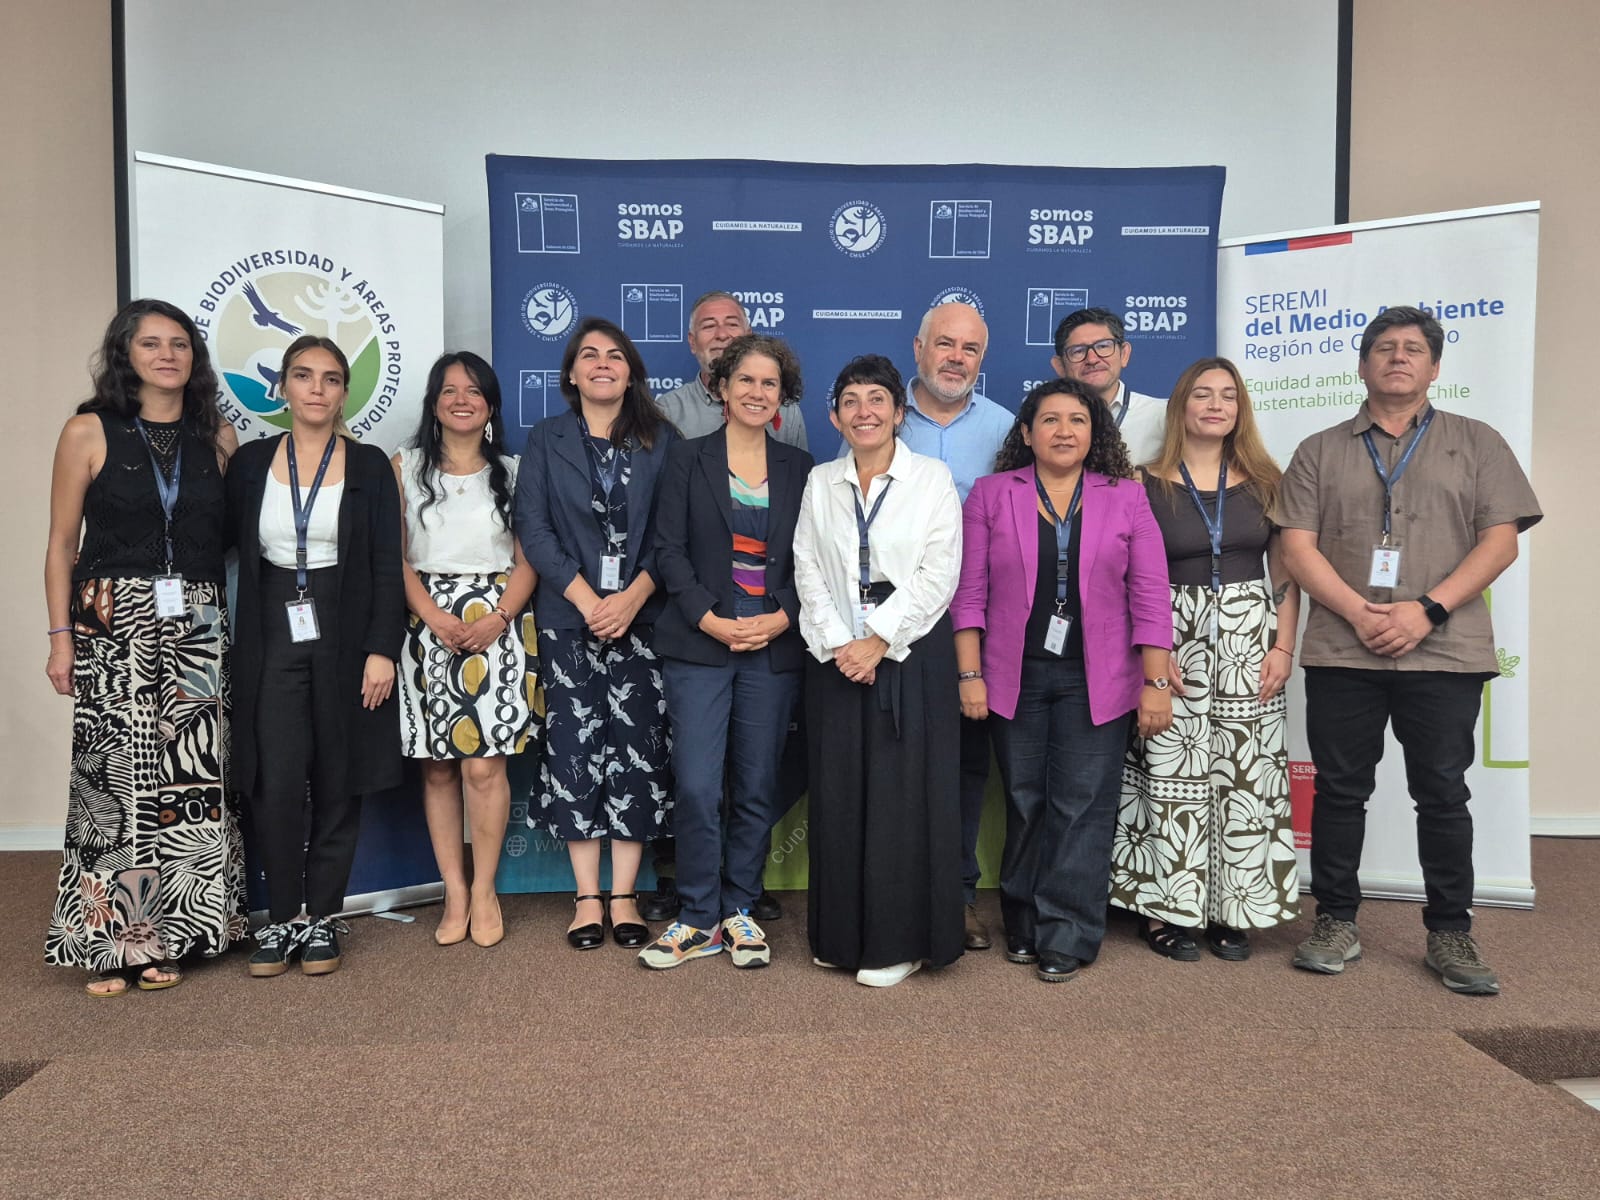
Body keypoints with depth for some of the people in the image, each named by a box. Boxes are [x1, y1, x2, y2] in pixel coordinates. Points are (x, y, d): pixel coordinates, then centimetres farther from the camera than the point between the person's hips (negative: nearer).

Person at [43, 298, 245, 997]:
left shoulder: (218, 437, 9)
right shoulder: (89, 432, 2)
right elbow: (62, 544, 3)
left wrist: (241, 624, 2)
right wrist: (61, 637, -4)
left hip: (198, 624, 3)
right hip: (114, 620, -2)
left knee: (193, 773, 2)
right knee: (117, 773, -1)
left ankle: (161, 936, 16)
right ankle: (110, 943, 12)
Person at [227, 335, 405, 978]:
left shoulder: (370, 466, 2)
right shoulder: (250, 462, 7)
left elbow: (387, 566, -2)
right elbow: (233, 551, 8)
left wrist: (381, 649, -9)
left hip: (344, 637, -1)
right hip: (272, 639, 1)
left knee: (337, 783, 5)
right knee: (276, 785, -4)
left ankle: (323, 919, 17)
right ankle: (280, 919, 11)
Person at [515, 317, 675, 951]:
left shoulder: (660, 442, 7)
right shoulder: (546, 440, 8)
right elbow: (534, 529, -1)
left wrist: (632, 598, -13)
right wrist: (587, 601, -12)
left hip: (641, 615, 0)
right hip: (568, 618, 0)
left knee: (637, 747, -1)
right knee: (575, 747, 0)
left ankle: (624, 895, 10)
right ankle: (588, 896, 10)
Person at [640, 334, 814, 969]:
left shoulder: (799, 468, 10)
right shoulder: (687, 459, 5)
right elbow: (669, 549, -1)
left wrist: (782, 618, -8)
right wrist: (711, 620, -12)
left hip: (775, 648, 2)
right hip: (700, 643, -2)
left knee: (757, 788, 7)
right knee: (695, 785, -5)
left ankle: (739, 910, 22)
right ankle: (699, 917, 11)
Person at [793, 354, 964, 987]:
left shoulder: (933, 478, 1)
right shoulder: (820, 483, 11)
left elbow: (938, 575, -7)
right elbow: (807, 571, 4)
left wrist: (879, 640, -13)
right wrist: (838, 644, -9)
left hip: (912, 654, -3)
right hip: (836, 656, 3)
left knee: (902, 794, -1)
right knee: (837, 793, 5)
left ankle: (897, 941, 11)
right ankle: (840, 935, 19)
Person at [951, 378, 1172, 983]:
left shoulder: (1126, 499, 5)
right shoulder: (990, 495, 5)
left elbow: (1149, 597, 2)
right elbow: (970, 592, 1)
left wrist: (1156, 683, -3)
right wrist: (969, 674, -5)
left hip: (1096, 680, 0)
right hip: (1015, 677, 0)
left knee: (1082, 808, 0)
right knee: (1024, 805, 8)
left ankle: (1066, 938, 10)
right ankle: (1024, 928, 23)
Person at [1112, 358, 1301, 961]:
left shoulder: (1263, 482, 9)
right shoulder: (1147, 485, 1)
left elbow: (1286, 573, 9)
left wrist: (1283, 646, -2)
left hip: (1249, 641, 3)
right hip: (1171, 645, -2)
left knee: (1245, 774, 3)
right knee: (1171, 775, -1)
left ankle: (1231, 909, 15)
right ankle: (1166, 909, 10)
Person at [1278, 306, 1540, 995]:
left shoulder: (1477, 444, 11)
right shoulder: (1320, 452, 11)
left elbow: (1501, 540, 0)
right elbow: (1296, 548, 1)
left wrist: (1426, 610, -13)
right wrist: (1359, 613, -13)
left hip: (1445, 652, 0)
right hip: (1341, 652, 1)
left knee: (1443, 794, 5)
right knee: (1340, 790, 7)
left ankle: (1449, 935, 18)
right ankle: (1336, 923, 19)